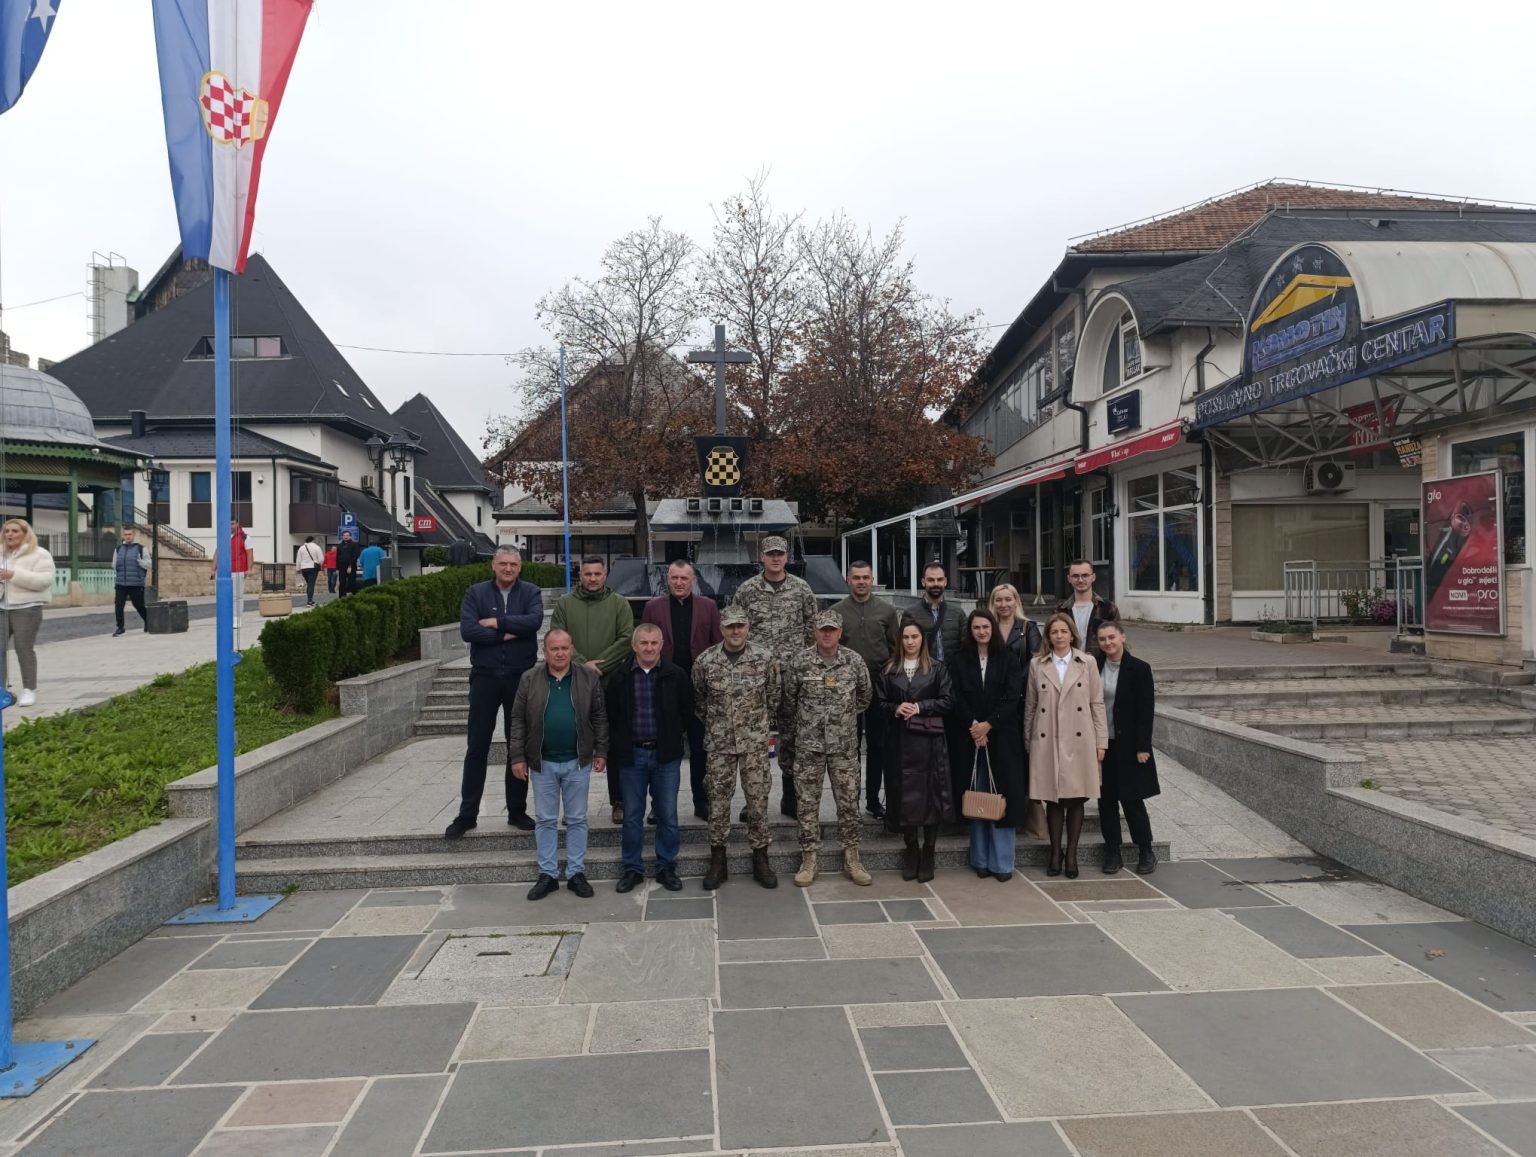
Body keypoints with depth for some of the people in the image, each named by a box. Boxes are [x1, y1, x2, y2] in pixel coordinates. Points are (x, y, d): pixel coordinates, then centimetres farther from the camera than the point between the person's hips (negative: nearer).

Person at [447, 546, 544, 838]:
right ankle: (467, 814, 14)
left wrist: (496, 622, -15)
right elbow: (466, 630, -11)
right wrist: (506, 634, -15)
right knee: (477, 747, 4)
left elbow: (534, 621, -17)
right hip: (485, 677, 0)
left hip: (521, 678, 0)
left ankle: (517, 811, 21)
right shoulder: (475, 593, 2)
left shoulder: (531, 593, 2)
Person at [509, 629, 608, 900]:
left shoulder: (589, 677, -3)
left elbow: (599, 717, 2)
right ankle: (547, 874, 20)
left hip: (578, 762, 0)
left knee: (577, 820, 9)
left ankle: (576, 873, 19)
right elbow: (518, 721, -1)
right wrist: (517, 756, -5)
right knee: (546, 820, 9)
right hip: (542, 763, 0)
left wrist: (601, 751, -2)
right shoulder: (529, 679, -3)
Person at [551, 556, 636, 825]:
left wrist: (599, 665, -14)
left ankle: (619, 801, 16)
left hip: (611, 684, -1)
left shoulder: (619, 604, 4)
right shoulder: (565, 603, 6)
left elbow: (626, 639, -6)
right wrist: (582, 664, -15)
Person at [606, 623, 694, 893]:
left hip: (666, 755, 0)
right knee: (632, 816, 9)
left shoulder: (676, 675, -4)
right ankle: (633, 868, 22)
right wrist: (618, 747, 1)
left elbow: (687, 712, 4)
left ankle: (667, 867, 21)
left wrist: (673, 738, 4)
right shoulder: (619, 676, -2)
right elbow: (610, 716, 3)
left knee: (668, 816, 7)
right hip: (631, 755, 1)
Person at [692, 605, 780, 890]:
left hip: (756, 740, 0)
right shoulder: (705, 661, -5)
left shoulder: (765, 658, -6)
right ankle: (717, 861, 18)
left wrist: (763, 724, 9)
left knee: (758, 798, 4)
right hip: (719, 741, 1)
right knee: (718, 798, 6)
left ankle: (760, 859, 17)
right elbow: (698, 698, 9)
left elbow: (774, 695, 6)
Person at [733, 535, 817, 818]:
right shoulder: (746, 590, 3)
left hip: (793, 672, 0)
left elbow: (812, 628, 7)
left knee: (792, 733, 6)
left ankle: (790, 797, 17)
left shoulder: (801, 588, 3)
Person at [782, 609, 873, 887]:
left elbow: (865, 695, 14)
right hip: (808, 744, -1)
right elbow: (789, 700, 7)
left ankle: (851, 858, 16)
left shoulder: (854, 661, -2)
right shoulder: (799, 661, -5)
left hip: (844, 743, 1)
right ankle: (809, 859, 14)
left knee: (849, 800, 5)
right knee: (807, 802, 4)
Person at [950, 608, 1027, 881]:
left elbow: (1013, 697, -5)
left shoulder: (1007, 659, 3)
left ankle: (1002, 861, 5)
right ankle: (981, 859, 11)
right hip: (971, 736, 1)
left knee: (1002, 796, -2)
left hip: (1003, 736, -1)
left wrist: (988, 724, -14)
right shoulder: (961, 660, 7)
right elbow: (958, 699, 1)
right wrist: (973, 726, -13)